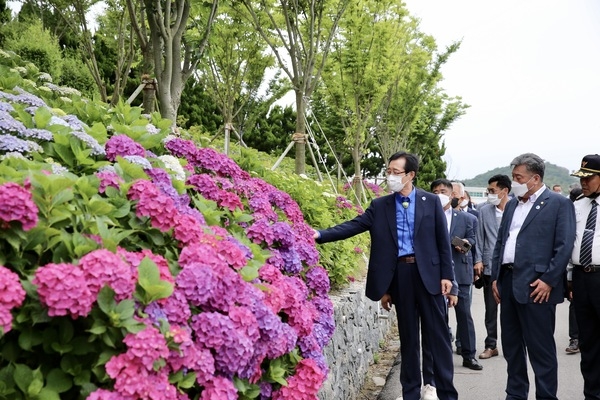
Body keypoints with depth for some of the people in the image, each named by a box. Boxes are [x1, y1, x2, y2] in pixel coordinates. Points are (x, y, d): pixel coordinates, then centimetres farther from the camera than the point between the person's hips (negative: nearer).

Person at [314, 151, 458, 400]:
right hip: (399, 275, 2)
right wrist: (320, 235, -17)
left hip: (428, 272, -1)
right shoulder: (380, 205, 5)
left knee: (438, 334, 4)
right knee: (408, 336, 11)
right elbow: (353, 226, -4)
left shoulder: (431, 201, 2)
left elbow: (443, 240, 3)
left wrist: (446, 274, -3)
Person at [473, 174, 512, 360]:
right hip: (490, 266, 3)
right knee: (491, 309, 10)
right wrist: (478, 260, 0)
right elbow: (479, 237, 7)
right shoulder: (484, 210, 5)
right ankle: (491, 345, 20)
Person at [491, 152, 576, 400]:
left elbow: (564, 246, -10)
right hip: (508, 282, 7)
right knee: (511, 346, 15)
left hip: (536, 286, -7)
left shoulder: (558, 203, -3)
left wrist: (549, 280, -15)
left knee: (541, 348, 0)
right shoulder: (512, 205, 16)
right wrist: (496, 277, 10)